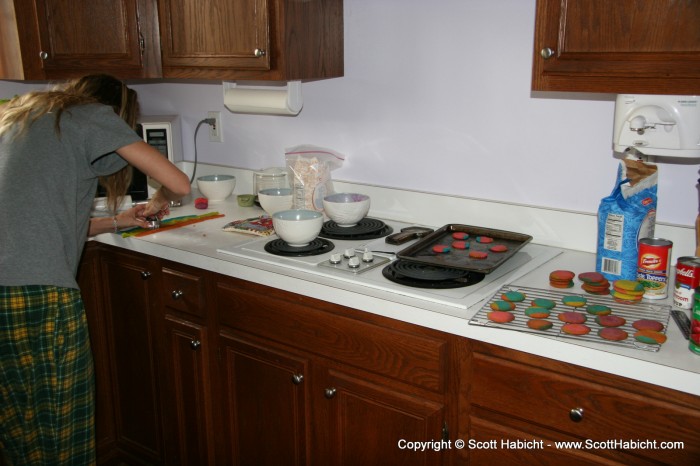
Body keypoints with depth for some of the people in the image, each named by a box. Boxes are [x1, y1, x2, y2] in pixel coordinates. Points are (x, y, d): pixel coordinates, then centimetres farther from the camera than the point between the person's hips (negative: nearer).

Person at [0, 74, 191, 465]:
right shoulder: (94, 116, 4)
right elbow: (179, 185, -2)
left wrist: (116, 222, 34)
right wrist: (159, 202, 20)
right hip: (38, 291, -7)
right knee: (61, 419, 8)